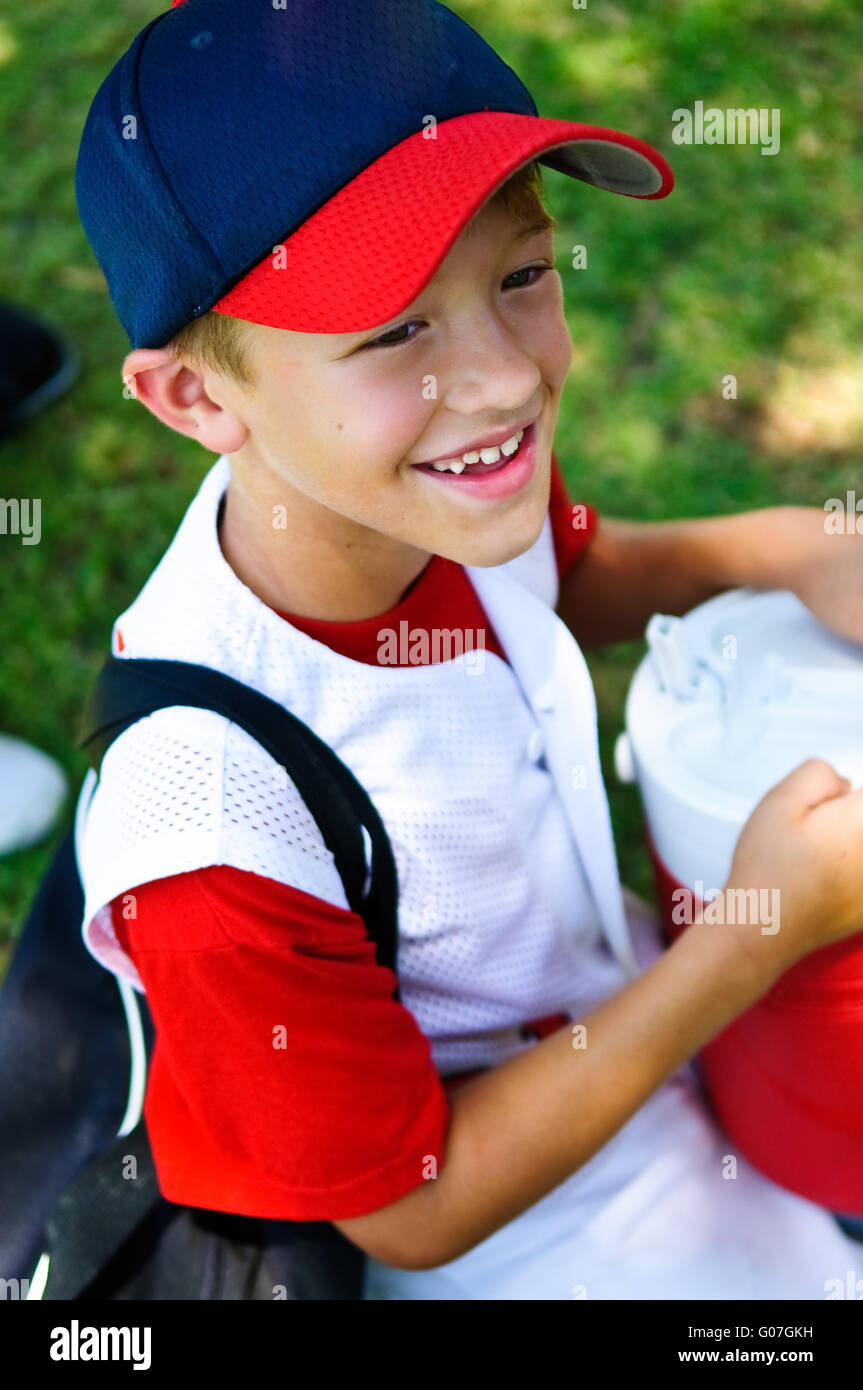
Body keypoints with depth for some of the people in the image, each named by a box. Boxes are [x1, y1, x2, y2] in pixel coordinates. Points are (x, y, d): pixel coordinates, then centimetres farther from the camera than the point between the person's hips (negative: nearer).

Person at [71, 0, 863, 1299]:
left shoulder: (425, 477, -22)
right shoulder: (217, 844, -40)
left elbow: (568, 577, 4)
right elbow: (415, 1211, -24)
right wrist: (757, 940, -28)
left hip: (625, 984, 6)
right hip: (513, 1214, -5)